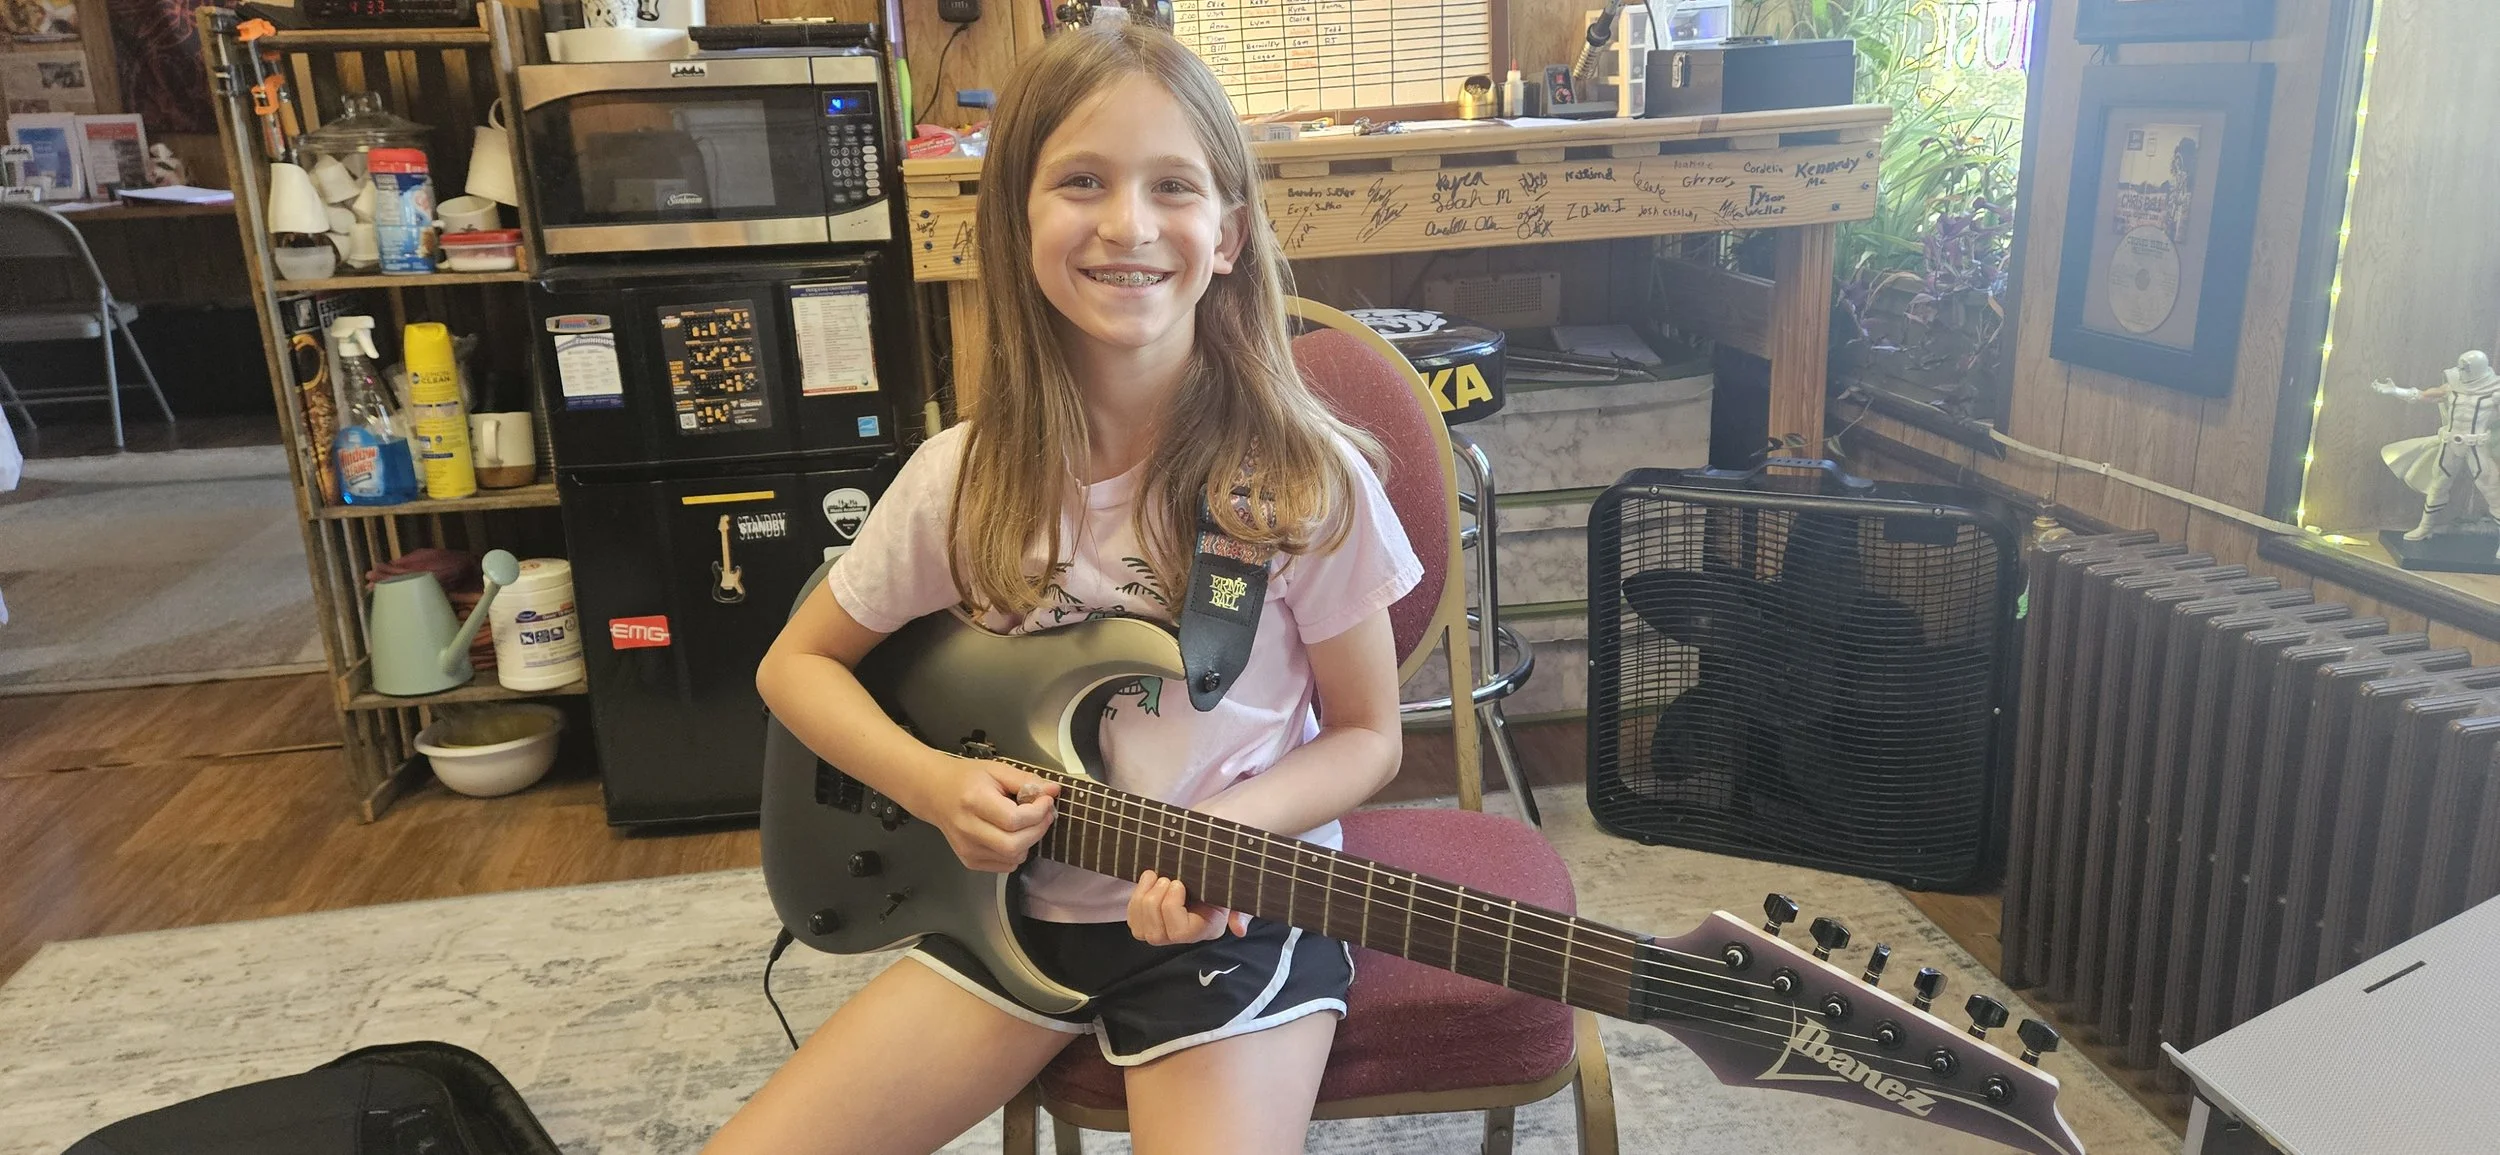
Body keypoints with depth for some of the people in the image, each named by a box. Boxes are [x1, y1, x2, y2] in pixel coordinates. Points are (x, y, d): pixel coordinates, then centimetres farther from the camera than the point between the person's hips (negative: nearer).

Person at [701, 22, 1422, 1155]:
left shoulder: (1305, 480, -15)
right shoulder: (964, 478, -8)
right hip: (1016, 901, 3)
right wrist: (936, 785, -12)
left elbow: (1365, 734, -2)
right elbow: (797, 664, 6)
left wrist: (1227, 828, -21)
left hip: (1235, 910, -2)